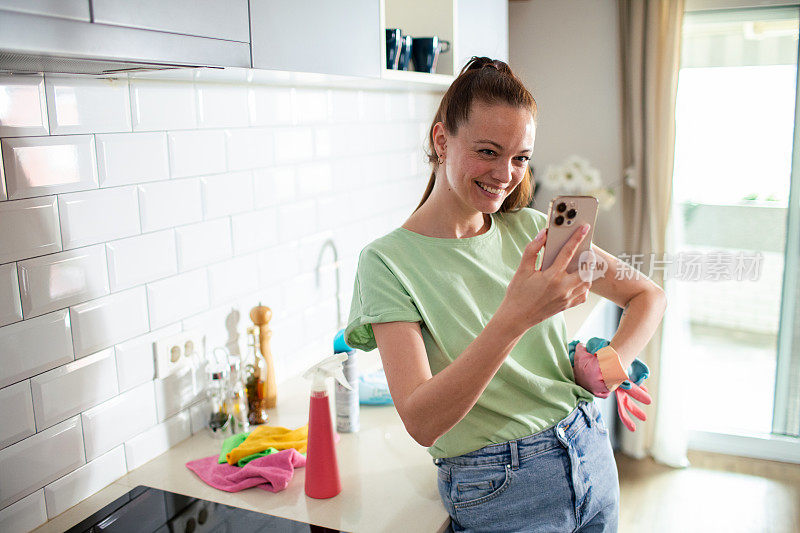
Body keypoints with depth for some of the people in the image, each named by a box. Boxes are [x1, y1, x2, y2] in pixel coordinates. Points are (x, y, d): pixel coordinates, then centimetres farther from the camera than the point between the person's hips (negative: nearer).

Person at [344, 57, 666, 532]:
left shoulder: (531, 229, -1)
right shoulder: (388, 261, -15)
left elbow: (649, 296, 9)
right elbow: (421, 422, -25)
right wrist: (514, 318, -37)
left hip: (590, 455, 5)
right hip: (498, 492, -5)